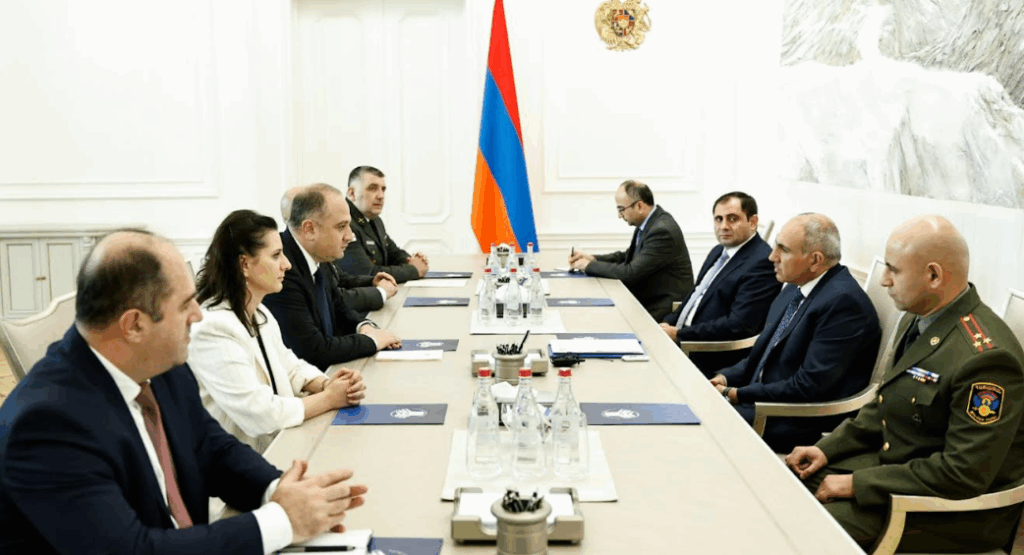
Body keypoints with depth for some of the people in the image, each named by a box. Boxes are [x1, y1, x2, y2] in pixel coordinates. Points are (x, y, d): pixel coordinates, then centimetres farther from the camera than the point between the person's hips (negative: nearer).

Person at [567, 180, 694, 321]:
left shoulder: (662, 231, -24)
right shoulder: (648, 222, 4)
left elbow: (631, 272, -24)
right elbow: (628, 256, 16)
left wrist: (590, 265, -14)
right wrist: (593, 258, 1)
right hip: (649, 298, 9)